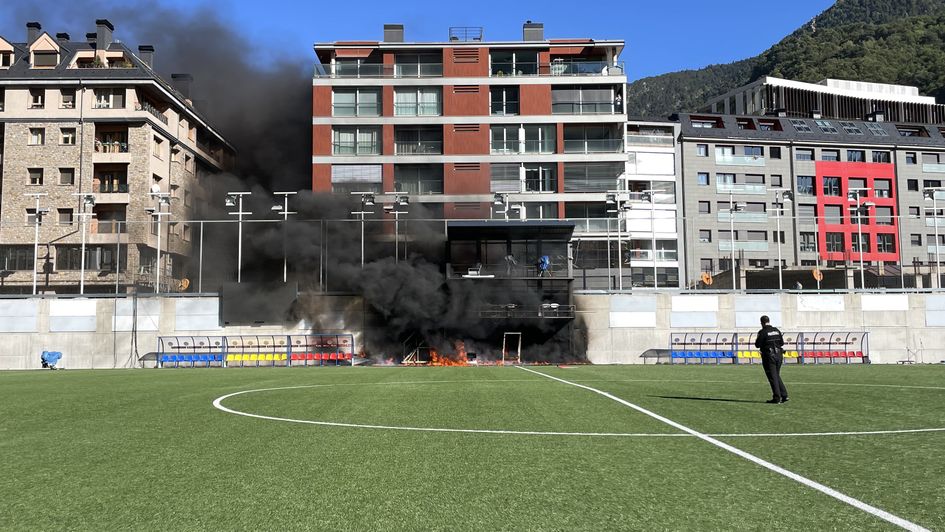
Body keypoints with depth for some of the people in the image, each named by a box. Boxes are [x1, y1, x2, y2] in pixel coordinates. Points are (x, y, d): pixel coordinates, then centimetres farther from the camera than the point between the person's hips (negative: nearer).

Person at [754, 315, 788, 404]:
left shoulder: (762, 332, -11)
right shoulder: (776, 330, 8)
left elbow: (757, 345, -10)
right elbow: (782, 343, 11)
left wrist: (756, 341, 11)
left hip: (769, 356, -6)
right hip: (778, 355, 6)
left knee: (773, 377, -1)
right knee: (777, 376, 17)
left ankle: (777, 398, -1)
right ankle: (784, 395, 11)